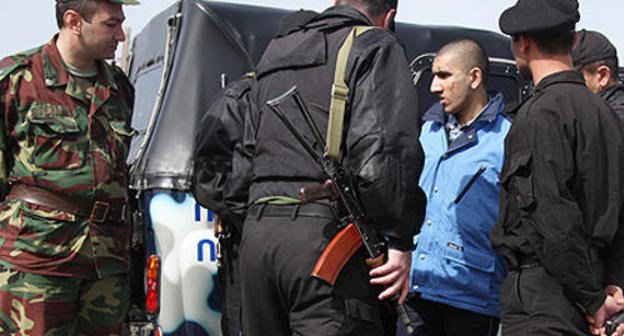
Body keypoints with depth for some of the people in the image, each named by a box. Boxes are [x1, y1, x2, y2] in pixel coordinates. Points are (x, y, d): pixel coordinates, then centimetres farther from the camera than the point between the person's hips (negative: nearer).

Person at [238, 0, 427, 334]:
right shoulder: (375, 46, 2)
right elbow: (385, 148, -13)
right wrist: (399, 240, -11)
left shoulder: (273, 54, 26)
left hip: (256, 231, 7)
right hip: (325, 231, -7)